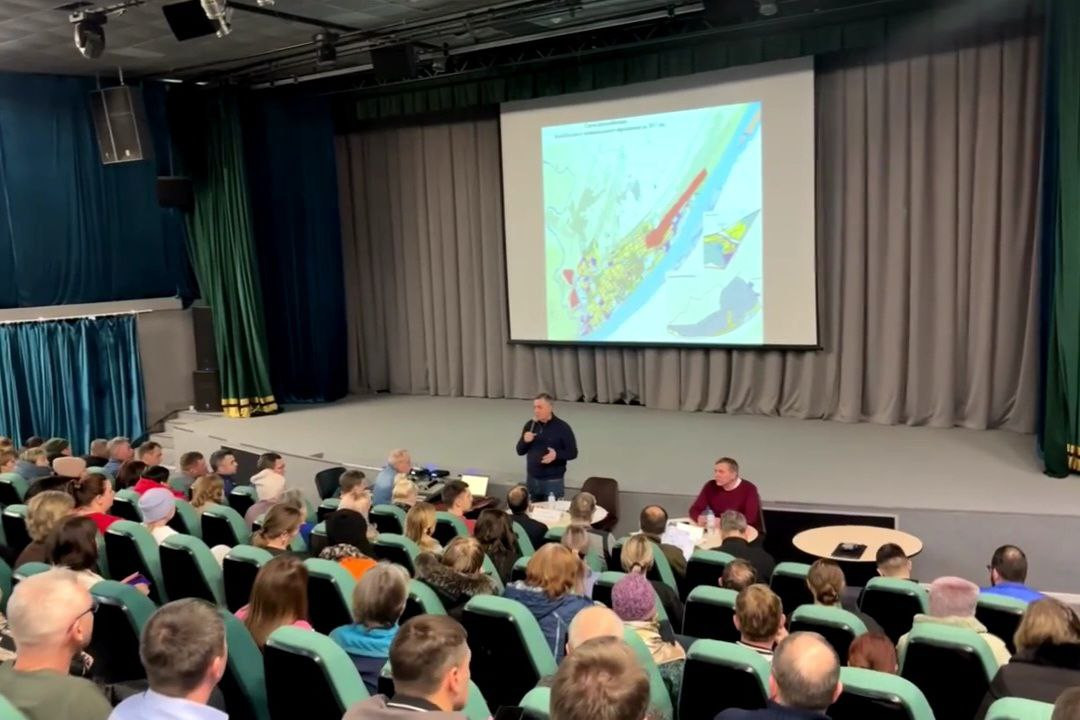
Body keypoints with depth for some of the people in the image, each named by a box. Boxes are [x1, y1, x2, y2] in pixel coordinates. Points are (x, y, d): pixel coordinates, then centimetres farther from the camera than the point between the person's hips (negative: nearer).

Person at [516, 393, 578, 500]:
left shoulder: (562, 427, -7)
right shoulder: (530, 425, 5)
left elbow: (572, 453, -6)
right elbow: (520, 451, 9)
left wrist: (556, 455, -25)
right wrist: (525, 441, -12)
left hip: (553, 480, -4)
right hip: (532, 479, 4)